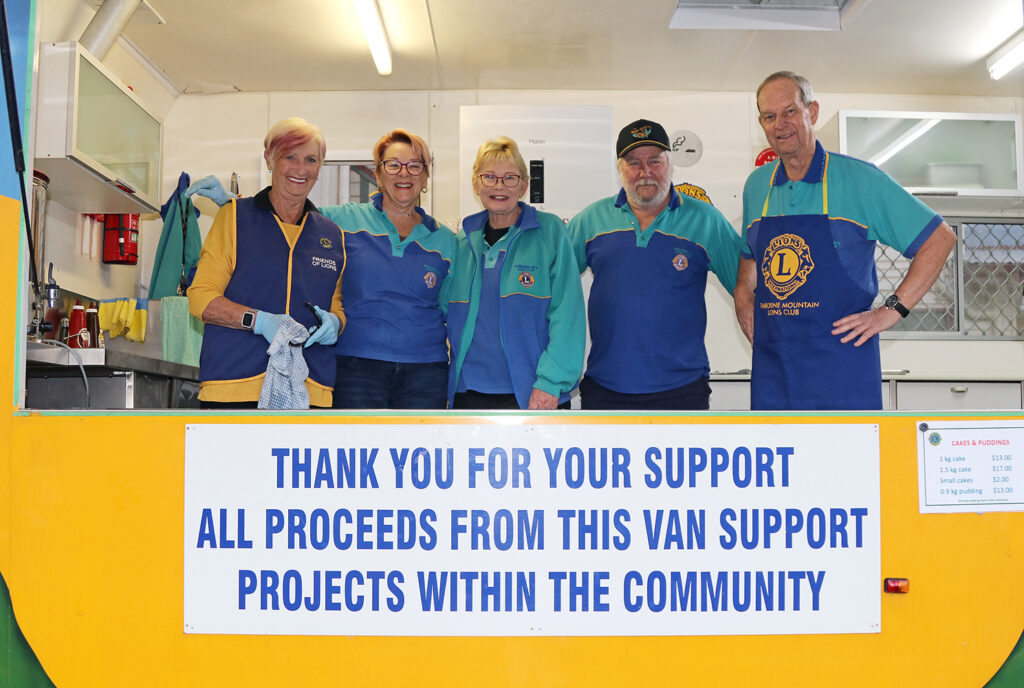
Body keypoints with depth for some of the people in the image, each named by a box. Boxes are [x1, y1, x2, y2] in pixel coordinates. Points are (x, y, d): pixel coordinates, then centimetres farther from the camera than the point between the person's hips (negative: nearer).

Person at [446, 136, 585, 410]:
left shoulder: (550, 231, -2)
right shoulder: (463, 242, 10)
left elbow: (567, 315, -7)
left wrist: (551, 382, -15)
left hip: (534, 396, -3)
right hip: (468, 392, 3)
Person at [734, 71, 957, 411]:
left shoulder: (860, 179, -3)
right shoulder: (755, 186, 11)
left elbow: (939, 237, -1)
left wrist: (892, 309, -8)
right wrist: (743, 292, 7)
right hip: (771, 367, 4)